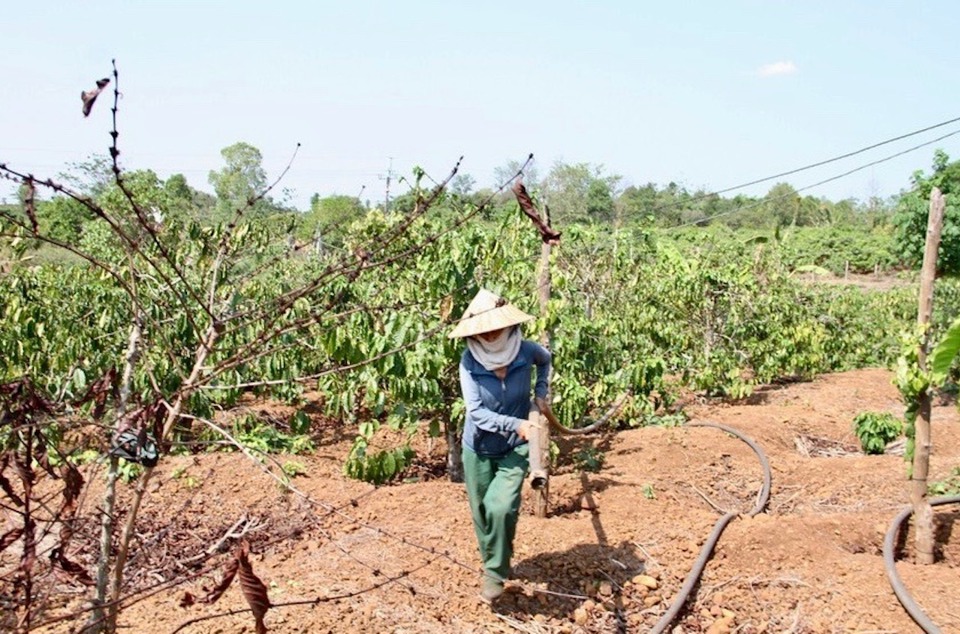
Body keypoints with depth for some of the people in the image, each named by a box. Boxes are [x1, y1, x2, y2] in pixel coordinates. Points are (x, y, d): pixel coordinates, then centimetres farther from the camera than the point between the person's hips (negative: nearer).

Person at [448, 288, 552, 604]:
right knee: (482, 513, 14)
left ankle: (496, 572, 2)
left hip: (515, 449, -1)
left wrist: (541, 392, 3)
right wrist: (516, 424, -33)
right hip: (479, 449, 1)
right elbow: (476, 411, -24)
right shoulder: (469, 361, -20)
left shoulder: (525, 351, -15)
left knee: (501, 507, -20)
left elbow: (545, 359, 12)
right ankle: (492, 564, 40)